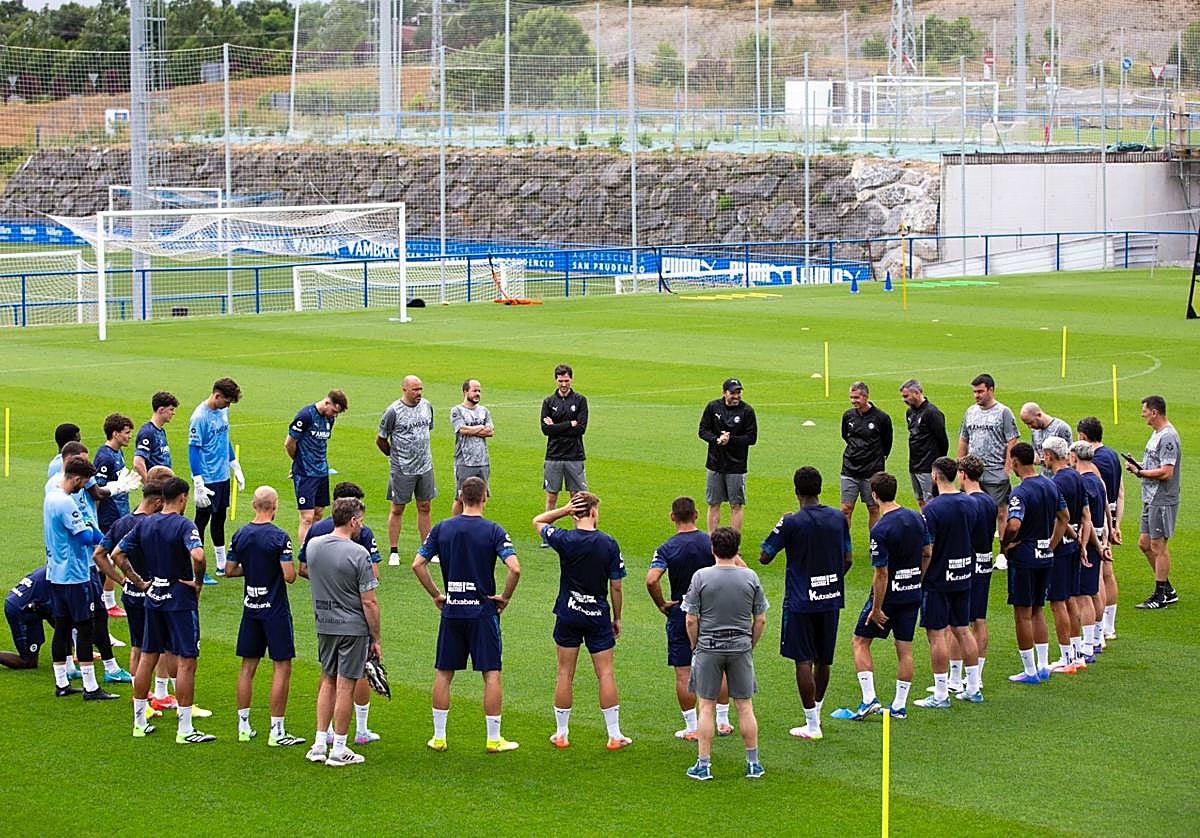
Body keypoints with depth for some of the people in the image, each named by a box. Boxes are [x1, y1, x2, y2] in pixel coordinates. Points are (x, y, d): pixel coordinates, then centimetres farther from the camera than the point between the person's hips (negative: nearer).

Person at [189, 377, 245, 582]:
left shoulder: (223, 411, 6)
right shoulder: (200, 417, -18)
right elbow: (193, 450, -18)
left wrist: (236, 468, 22)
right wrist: (199, 486, -20)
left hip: (223, 476, 8)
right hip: (208, 479, -8)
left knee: (219, 519, 16)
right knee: (202, 521, 0)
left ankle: (222, 565, 26)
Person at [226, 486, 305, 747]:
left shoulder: (240, 535, 1)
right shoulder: (279, 537, -16)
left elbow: (230, 570, 8)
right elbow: (289, 576, -19)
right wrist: (281, 566, 2)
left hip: (250, 608, 6)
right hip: (275, 610, -6)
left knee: (248, 666, 14)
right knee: (282, 667, 0)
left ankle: (243, 726, 18)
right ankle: (277, 732, -2)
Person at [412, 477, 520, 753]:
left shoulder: (442, 529, 1)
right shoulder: (493, 531, -9)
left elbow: (418, 564, 0)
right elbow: (514, 568, -20)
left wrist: (436, 594, 9)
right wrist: (505, 598, -5)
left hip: (451, 612, 3)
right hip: (483, 611, -3)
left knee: (444, 673, 12)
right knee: (492, 674, 3)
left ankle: (438, 736, 15)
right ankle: (493, 739, 4)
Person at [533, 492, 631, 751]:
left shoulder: (564, 540, -10)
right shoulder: (609, 544, -9)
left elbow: (537, 522, 10)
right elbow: (616, 586, -4)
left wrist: (564, 510, -2)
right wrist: (617, 618, 8)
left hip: (567, 615, 1)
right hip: (598, 617, 0)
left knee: (565, 674, 8)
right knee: (606, 674, 4)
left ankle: (562, 734, 14)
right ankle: (614, 735, 5)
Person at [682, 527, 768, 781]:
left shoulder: (701, 577, -8)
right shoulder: (750, 577, -2)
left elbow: (691, 620, -7)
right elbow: (760, 620, 2)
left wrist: (695, 646, 7)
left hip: (708, 648, -2)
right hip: (740, 648, 2)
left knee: (706, 707, 5)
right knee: (745, 706, 9)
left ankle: (704, 765, 6)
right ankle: (753, 763, 14)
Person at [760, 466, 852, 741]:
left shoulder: (791, 523, -15)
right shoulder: (838, 518, 0)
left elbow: (765, 557, -8)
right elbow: (847, 560, 9)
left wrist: (780, 530, 6)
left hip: (801, 601, -5)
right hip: (831, 598, 5)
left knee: (804, 661, 0)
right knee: (823, 660, 16)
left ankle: (812, 725, 0)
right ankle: (816, 712, 32)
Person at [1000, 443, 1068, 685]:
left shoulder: (1021, 492, -19)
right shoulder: (1051, 486, 6)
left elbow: (1013, 525, -33)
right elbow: (1063, 517, 16)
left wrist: (1004, 543, -15)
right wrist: (1051, 545, 16)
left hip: (1024, 557, -8)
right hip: (1046, 556, 8)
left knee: (1023, 615, 2)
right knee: (1038, 611, 18)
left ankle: (1030, 672, 6)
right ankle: (1043, 666, 19)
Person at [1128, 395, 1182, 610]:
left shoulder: (1168, 437, -19)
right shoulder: (1157, 434, 14)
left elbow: (1166, 472, -24)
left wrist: (1140, 472, -15)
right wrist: (1140, 465, 6)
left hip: (1163, 501, -10)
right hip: (1151, 499, 10)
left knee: (1158, 546, -3)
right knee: (1144, 544, 14)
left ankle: (1160, 596, 4)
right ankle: (1168, 590, 23)